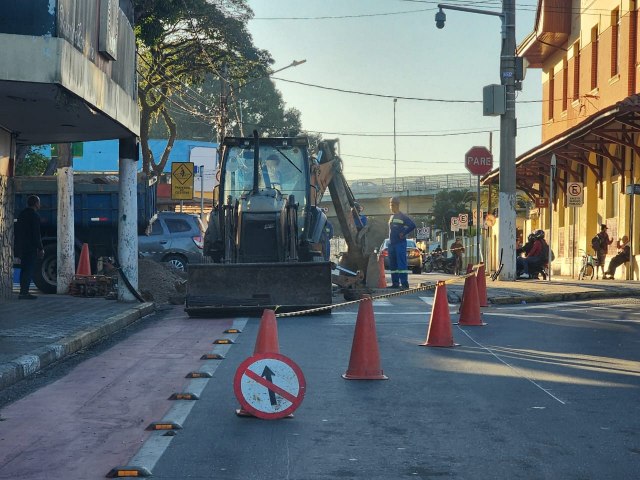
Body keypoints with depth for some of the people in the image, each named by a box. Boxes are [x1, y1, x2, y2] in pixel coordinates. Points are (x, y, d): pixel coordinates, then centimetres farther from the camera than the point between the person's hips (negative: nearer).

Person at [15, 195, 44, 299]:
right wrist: (40, 249, -12)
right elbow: (36, 234, -16)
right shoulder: (34, 216, -12)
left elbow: (18, 232, 18)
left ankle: (23, 292, 16)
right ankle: (24, 292, -11)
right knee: (29, 270, -8)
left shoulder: (22, 214, 15)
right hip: (30, 248, -9)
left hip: (21, 247, 9)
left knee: (24, 270, 13)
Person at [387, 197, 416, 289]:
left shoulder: (403, 216, -5)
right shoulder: (391, 217, 18)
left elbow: (412, 225, -13)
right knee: (393, 265, 8)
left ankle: (404, 283, -15)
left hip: (400, 243, -8)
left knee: (402, 264, -13)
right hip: (391, 243, 8)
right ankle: (395, 283, 13)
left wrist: (403, 233, -10)